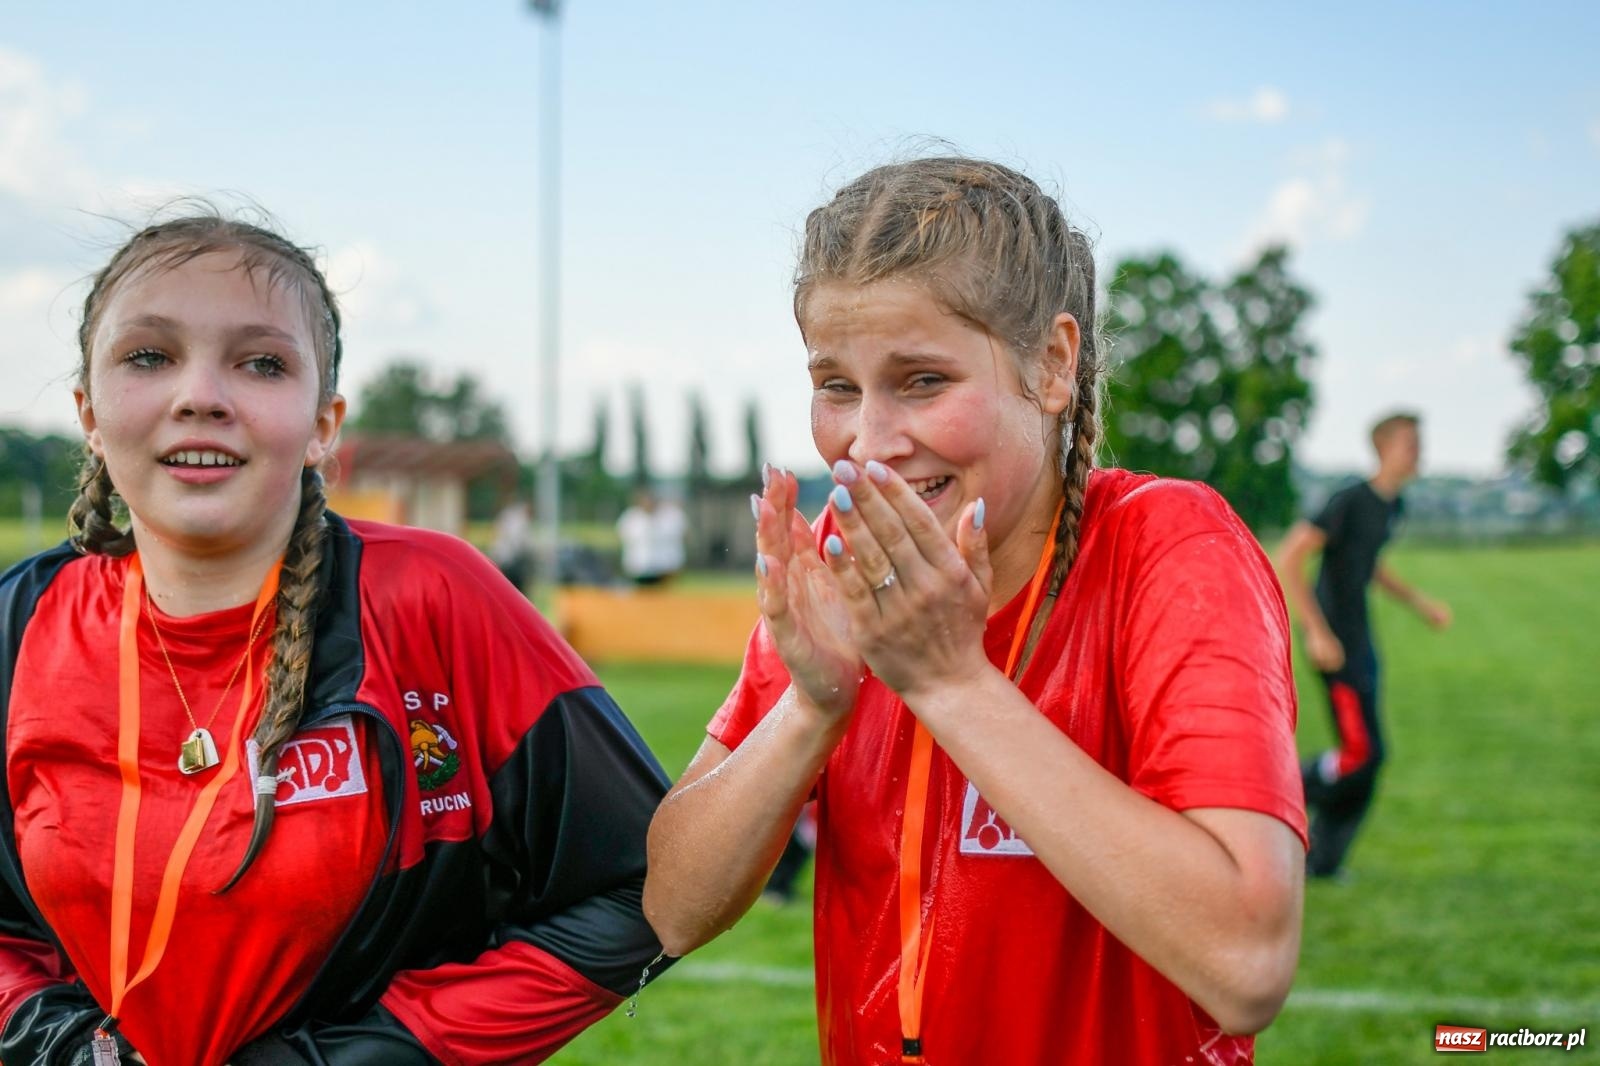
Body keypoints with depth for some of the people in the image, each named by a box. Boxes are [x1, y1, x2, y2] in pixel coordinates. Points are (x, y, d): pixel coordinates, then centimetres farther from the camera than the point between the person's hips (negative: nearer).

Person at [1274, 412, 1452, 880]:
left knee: (1365, 756, 8)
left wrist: (1419, 603, 21)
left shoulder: (1393, 506, 9)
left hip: (1361, 641, 9)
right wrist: (1316, 632, -23)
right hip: (1334, 642, -9)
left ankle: (1322, 859, 17)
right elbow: (1288, 557, -22)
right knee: (1362, 751, -12)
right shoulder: (1350, 502, -18)